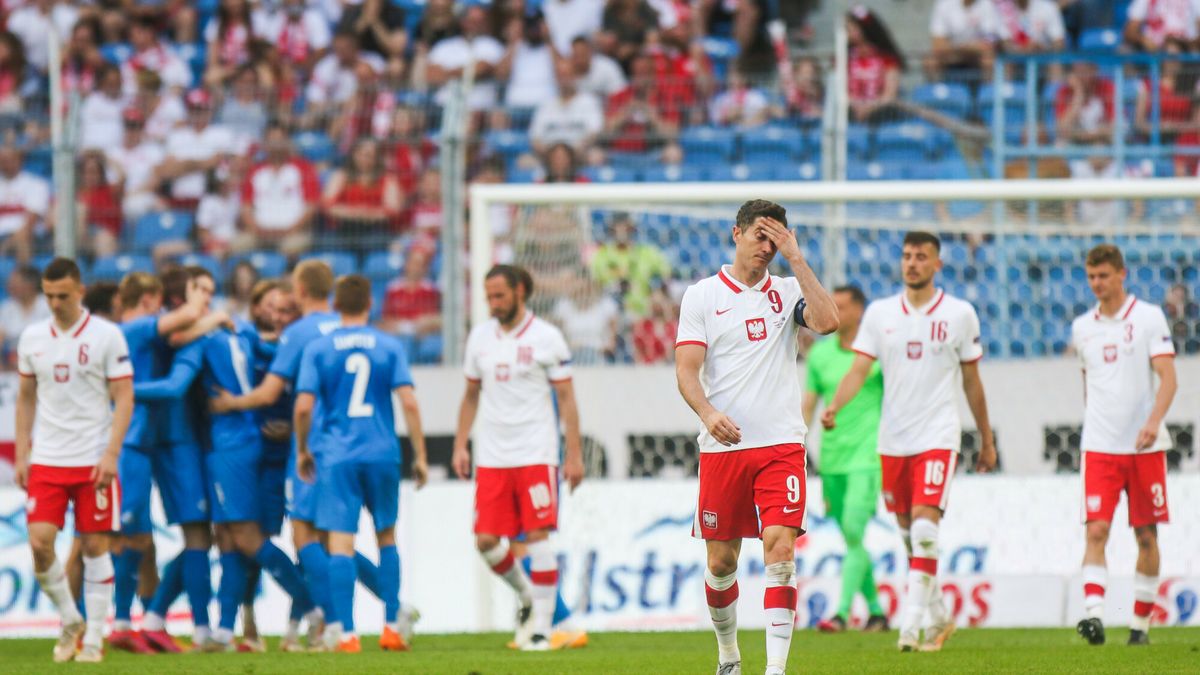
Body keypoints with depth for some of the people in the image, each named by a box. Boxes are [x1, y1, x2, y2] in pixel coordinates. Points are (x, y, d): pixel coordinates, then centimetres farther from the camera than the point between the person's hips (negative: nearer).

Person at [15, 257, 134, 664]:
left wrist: (111, 454, -14)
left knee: (95, 546, 0)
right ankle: (69, 622, 11)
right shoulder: (32, 338, 8)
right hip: (46, 461, 3)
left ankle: (94, 637, 7)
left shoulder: (107, 336, -4)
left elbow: (124, 398, -4)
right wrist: (21, 455, 9)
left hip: (94, 461, -3)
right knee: (40, 542, -9)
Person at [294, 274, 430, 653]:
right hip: (382, 452, 2)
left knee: (341, 544, -3)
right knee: (386, 537, 17)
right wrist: (420, 455, 2)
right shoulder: (389, 347, 3)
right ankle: (391, 628, 15)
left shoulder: (318, 349, 0)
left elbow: (303, 406, -6)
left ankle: (346, 634, -9)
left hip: (335, 457, -1)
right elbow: (408, 402, -4)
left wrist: (302, 450, 9)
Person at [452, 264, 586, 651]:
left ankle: (542, 626, -4)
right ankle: (526, 595, 23)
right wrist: (460, 446, 12)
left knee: (538, 536, -9)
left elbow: (566, 398, -1)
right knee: (486, 541, -3)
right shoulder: (480, 337, 10)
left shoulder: (546, 338, -3)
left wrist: (574, 455, -5)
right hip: (491, 457, 4)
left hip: (536, 455, -4)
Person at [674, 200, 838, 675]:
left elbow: (827, 322, -11)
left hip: (781, 444, 0)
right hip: (722, 445, 0)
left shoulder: (788, 292, 9)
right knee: (722, 560, 6)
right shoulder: (701, 296, 4)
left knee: (781, 549, -14)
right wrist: (709, 413, -22)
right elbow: (686, 371, -3)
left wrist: (795, 259, -8)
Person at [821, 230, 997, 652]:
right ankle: (939, 615, 26)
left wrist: (987, 441, 14)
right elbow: (860, 369, 1)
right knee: (908, 533, 9)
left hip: (938, 436, -4)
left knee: (925, 526, -18)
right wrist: (834, 406, -18)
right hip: (893, 439, 4)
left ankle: (910, 625, -22)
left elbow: (972, 382, 9)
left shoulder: (959, 314, 2)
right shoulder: (880, 313, 6)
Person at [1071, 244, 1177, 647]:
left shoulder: (1149, 318, -2)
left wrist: (1154, 421, -25)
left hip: (1145, 446, -2)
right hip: (1099, 447, 2)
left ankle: (1141, 623, 13)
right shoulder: (1082, 328, 10)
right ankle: (1093, 613, -23)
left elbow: (1168, 377, -10)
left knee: (1146, 536, 4)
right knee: (1096, 530, -13)